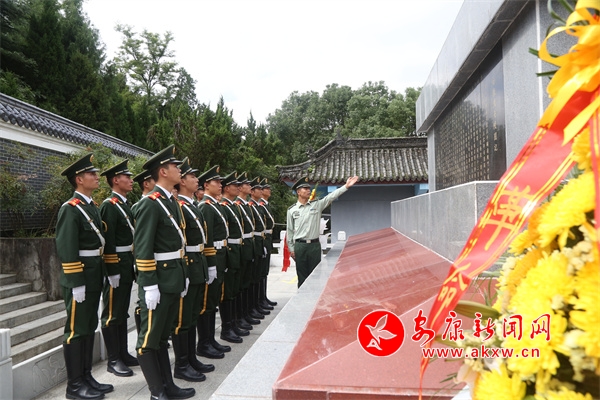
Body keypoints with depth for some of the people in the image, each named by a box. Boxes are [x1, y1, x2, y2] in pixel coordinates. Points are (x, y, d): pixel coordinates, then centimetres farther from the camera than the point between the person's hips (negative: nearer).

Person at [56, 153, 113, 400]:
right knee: (76, 330, 1)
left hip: (94, 277, 9)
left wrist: (100, 276, 16)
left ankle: (86, 377, 26)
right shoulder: (70, 208, -14)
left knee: (90, 327, 15)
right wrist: (76, 284, -21)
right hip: (79, 279, -9)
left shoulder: (92, 207, 14)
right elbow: (66, 249, -20)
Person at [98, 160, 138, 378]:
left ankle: (123, 354, 27)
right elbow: (108, 241, -19)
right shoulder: (109, 205, -14)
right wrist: (112, 272, -21)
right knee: (112, 314, 2)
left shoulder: (125, 204, 14)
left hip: (128, 264, 9)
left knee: (123, 311, 16)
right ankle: (113, 360, 12)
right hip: (116, 265, -9)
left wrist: (132, 265, 16)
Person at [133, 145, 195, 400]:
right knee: (150, 338, 5)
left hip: (174, 279, 9)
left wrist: (183, 275, 17)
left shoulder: (173, 202, 13)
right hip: (158, 281, -9)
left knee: (162, 336, 17)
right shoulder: (150, 204, -15)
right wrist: (149, 285, -20)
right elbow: (143, 250, -19)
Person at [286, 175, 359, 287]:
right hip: (300, 246, -1)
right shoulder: (292, 210, 1)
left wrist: (346, 186, -17)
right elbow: (289, 231, 6)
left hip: (314, 245, 1)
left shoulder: (317, 205, 4)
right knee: (302, 276, 7)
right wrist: (291, 249, 5)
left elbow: (331, 197, -6)